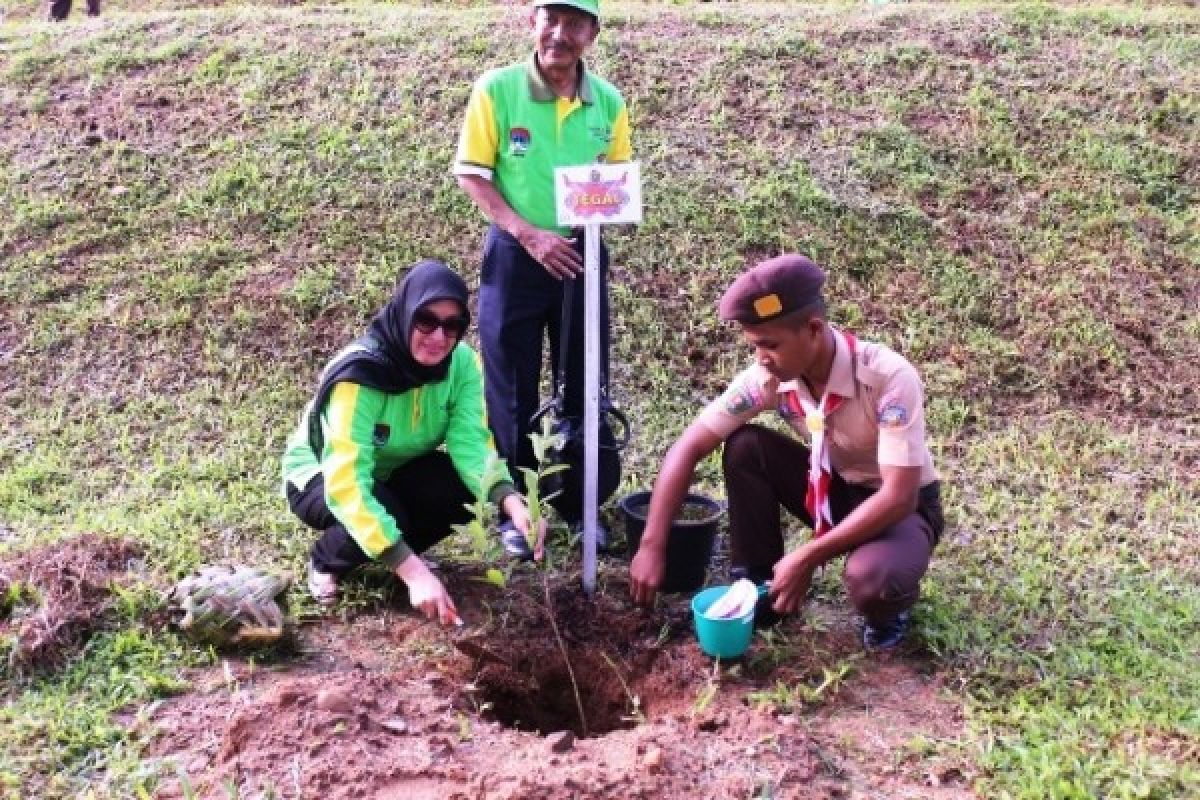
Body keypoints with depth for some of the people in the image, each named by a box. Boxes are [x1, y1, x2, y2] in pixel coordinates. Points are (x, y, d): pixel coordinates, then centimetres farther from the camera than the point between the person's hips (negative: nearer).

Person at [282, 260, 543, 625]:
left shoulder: (462, 362, -20)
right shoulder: (359, 373, -35)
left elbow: (471, 443, -27)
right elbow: (346, 485, -41)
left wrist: (511, 502, -48)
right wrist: (412, 572, -49)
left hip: (393, 472, 5)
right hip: (323, 478, -5)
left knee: (472, 488, -23)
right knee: (387, 513, -35)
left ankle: (394, 554, 4)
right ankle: (325, 562, -1)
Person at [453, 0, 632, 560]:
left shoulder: (608, 102, -1)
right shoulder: (496, 89, -10)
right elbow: (471, 175, -8)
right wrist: (528, 233, -17)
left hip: (581, 254, 3)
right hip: (515, 255, -3)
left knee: (586, 386, 10)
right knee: (513, 391, 5)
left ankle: (580, 506, 25)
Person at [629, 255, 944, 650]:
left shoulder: (889, 377, -32)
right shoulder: (768, 379, -19)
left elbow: (898, 497, -33)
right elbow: (688, 448, -17)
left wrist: (807, 558, -34)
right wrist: (652, 546, -25)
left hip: (900, 505, -4)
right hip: (832, 490, 5)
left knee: (870, 581, -37)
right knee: (745, 447, -21)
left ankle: (889, 604, 1)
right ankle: (758, 588, -4)